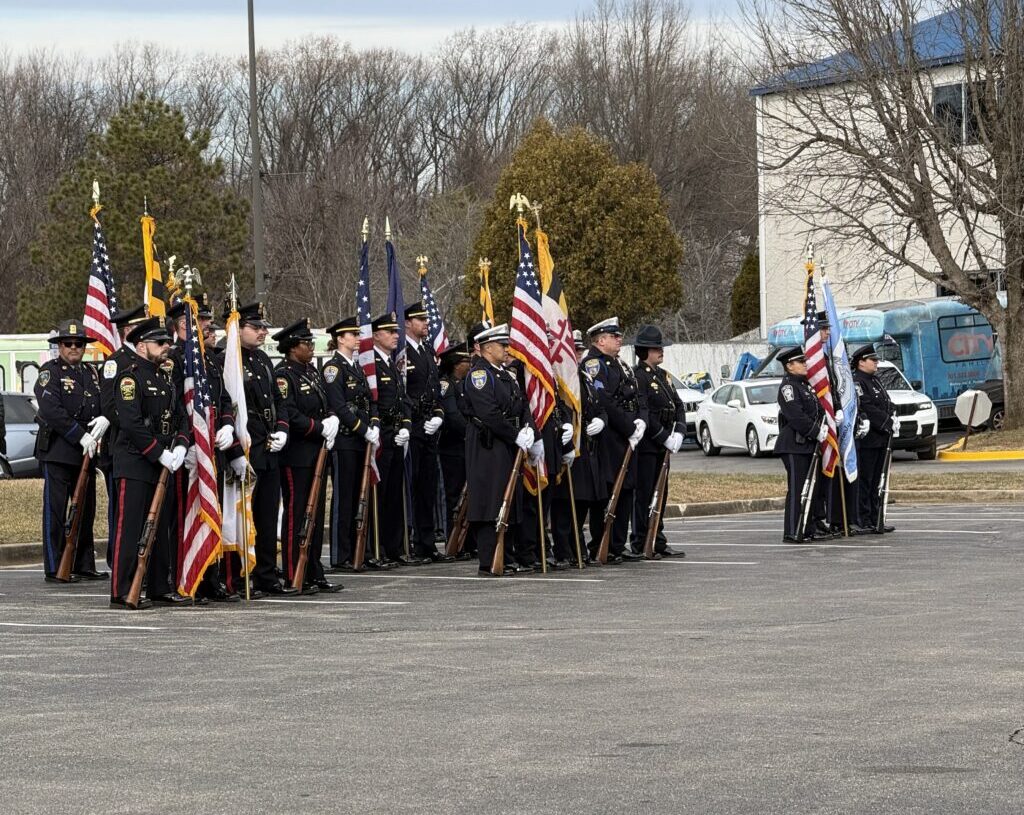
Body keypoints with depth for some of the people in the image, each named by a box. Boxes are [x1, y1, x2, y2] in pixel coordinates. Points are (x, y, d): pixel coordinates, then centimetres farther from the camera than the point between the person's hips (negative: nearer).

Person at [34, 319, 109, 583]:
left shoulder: (91, 373, 17)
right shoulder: (50, 371, -4)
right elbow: (51, 411, -15)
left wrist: (105, 419, -10)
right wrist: (81, 436, -18)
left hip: (87, 452, 7)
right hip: (57, 450, -7)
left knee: (86, 509, 11)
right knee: (55, 509, -6)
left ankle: (84, 566, 18)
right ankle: (53, 569, -5)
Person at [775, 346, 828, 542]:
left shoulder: (806, 385, 18)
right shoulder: (788, 386, -11)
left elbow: (818, 409, 21)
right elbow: (796, 417, -20)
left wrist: (824, 425, 1)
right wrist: (817, 432, -18)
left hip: (809, 445, 9)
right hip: (794, 446, -9)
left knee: (813, 488, 11)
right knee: (797, 489, -9)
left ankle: (807, 530, 17)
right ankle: (792, 533, -7)